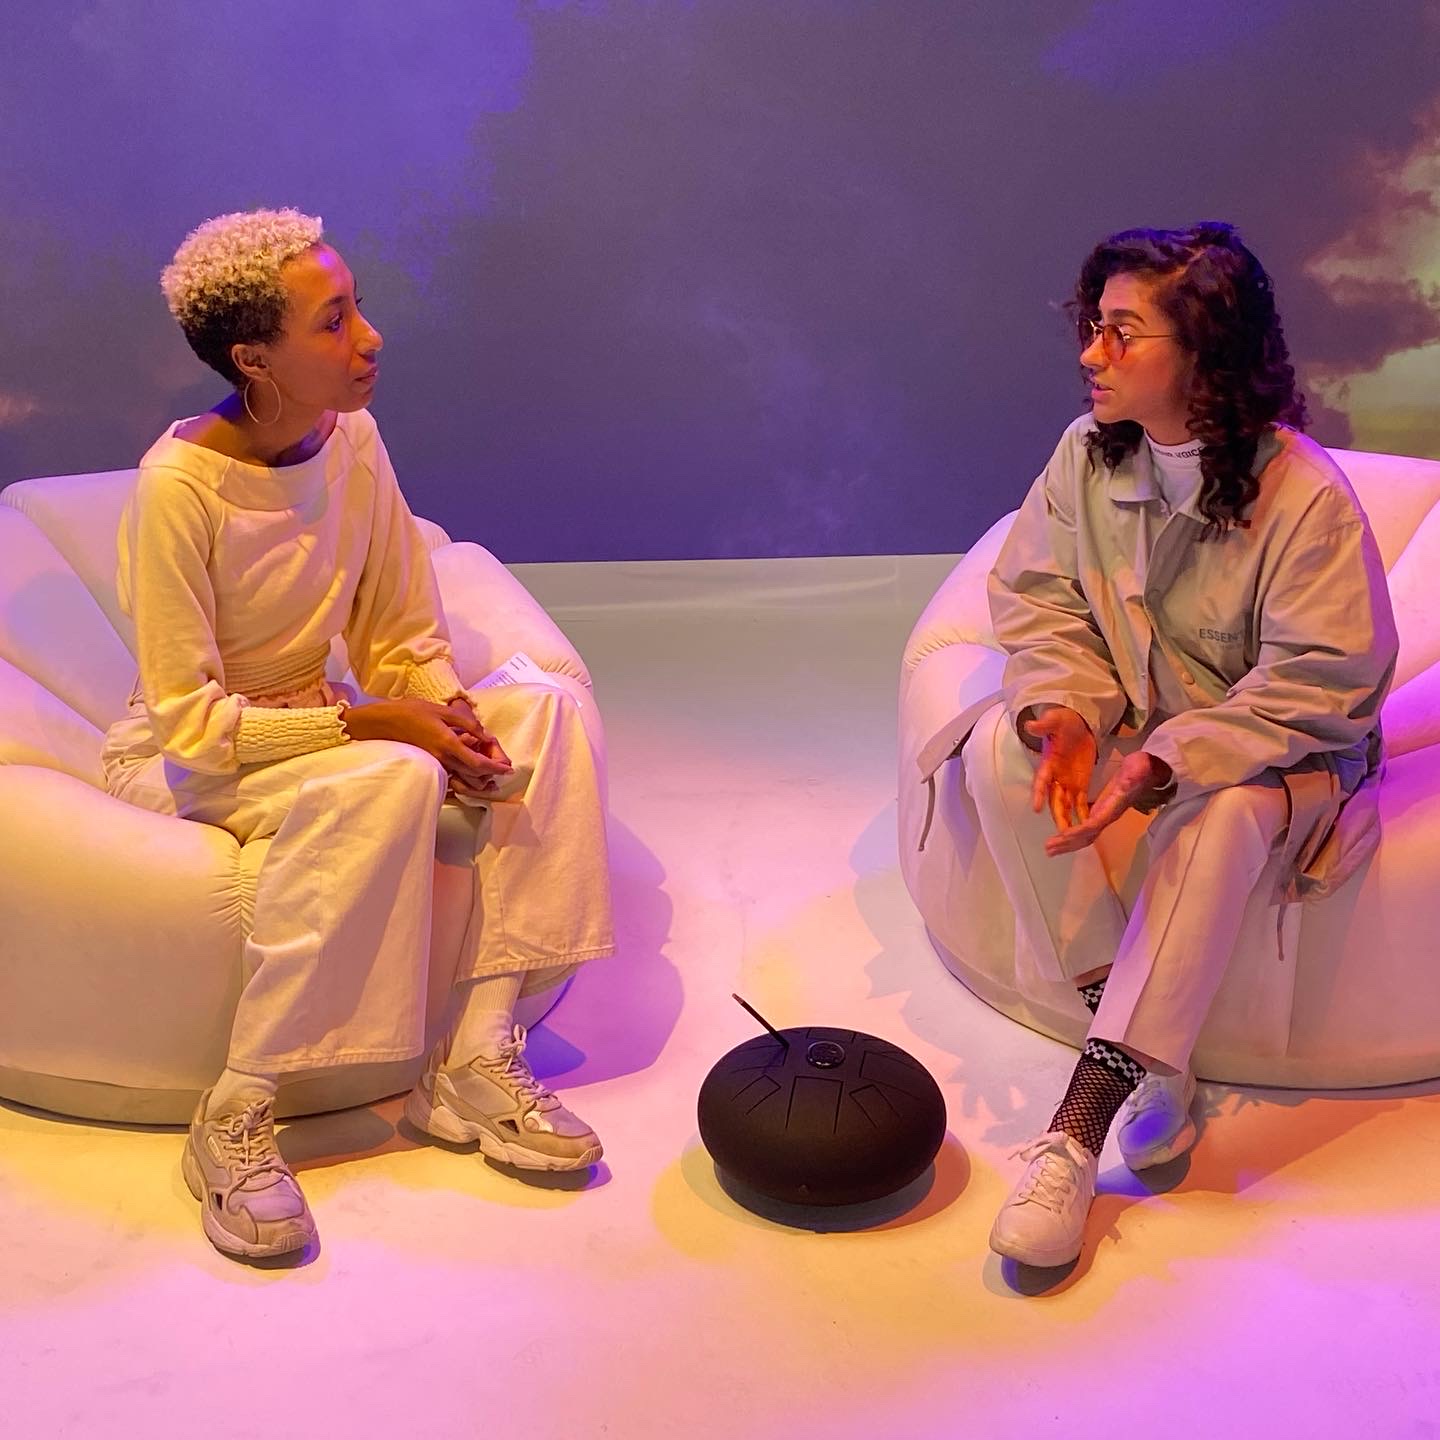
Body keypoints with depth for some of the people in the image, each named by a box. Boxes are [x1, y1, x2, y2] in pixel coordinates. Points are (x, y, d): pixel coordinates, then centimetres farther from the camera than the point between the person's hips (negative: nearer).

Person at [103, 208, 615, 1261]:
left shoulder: (352, 441, -4)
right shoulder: (179, 487, -23)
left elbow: (406, 639, 3)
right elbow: (192, 721, -21)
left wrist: (450, 717, -18)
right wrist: (367, 723, -27)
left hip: (314, 728, 7)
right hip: (181, 764, -6)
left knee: (545, 711, -15)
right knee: (388, 781, -36)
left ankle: (476, 1058, -16)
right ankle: (237, 1117, -23)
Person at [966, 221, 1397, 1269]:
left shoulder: (1306, 495, -21)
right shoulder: (1088, 456, -6)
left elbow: (1320, 683, -22)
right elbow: (1038, 597, -3)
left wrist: (1168, 764, -34)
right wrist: (1067, 711, -24)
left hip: (1272, 754, -4)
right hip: (1135, 722, 5)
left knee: (1223, 816, -38)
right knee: (1001, 749, -24)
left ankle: (1080, 1126, -32)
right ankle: (1151, 1058, -18)